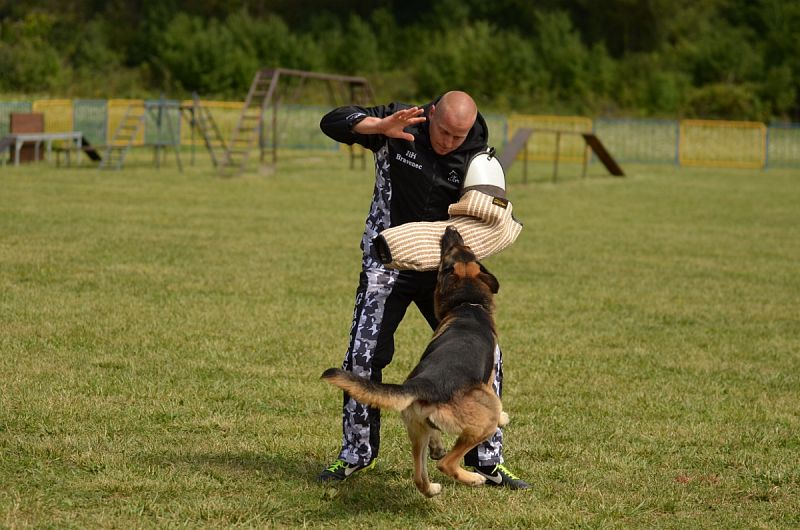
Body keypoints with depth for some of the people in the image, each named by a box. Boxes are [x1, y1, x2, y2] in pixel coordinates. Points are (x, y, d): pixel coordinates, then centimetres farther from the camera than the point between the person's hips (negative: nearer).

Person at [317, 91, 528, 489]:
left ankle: (487, 460, 9)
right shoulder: (401, 124, -12)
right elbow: (332, 122, -17)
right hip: (387, 260, -2)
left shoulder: (476, 155, -7)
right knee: (364, 355, -6)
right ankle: (356, 454, 13)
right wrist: (380, 126, -33)